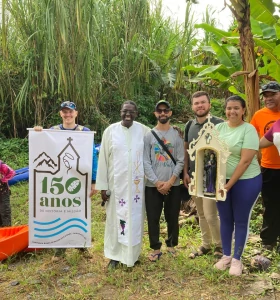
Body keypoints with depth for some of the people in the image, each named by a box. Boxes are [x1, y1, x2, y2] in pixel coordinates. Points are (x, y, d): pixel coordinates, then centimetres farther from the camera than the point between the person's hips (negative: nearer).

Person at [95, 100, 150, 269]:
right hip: (116, 182, -1)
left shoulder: (144, 131, 0)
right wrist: (103, 185, -3)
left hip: (137, 183, 1)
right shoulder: (110, 131, -3)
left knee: (135, 218, 10)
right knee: (115, 218, 8)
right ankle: (115, 255, 22)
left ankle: (133, 253, 27)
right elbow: (103, 159, -2)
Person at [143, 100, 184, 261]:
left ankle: (172, 245, 30)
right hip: (153, 185, 0)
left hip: (173, 185, 0)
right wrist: (156, 182, -11)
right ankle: (156, 248, 21)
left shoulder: (177, 135, 4)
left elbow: (180, 161, -1)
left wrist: (170, 182, -10)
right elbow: (145, 162, -2)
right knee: (153, 218, 5)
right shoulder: (148, 135, 2)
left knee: (172, 217, 10)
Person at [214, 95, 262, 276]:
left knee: (241, 221, 9)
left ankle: (237, 259, 25)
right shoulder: (219, 128, 2)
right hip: (221, 180, 5)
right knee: (225, 219, 15)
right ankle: (226, 255, 32)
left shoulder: (249, 130, -13)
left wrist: (229, 185, -18)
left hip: (246, 181, -4)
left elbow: (245, 160, -17)